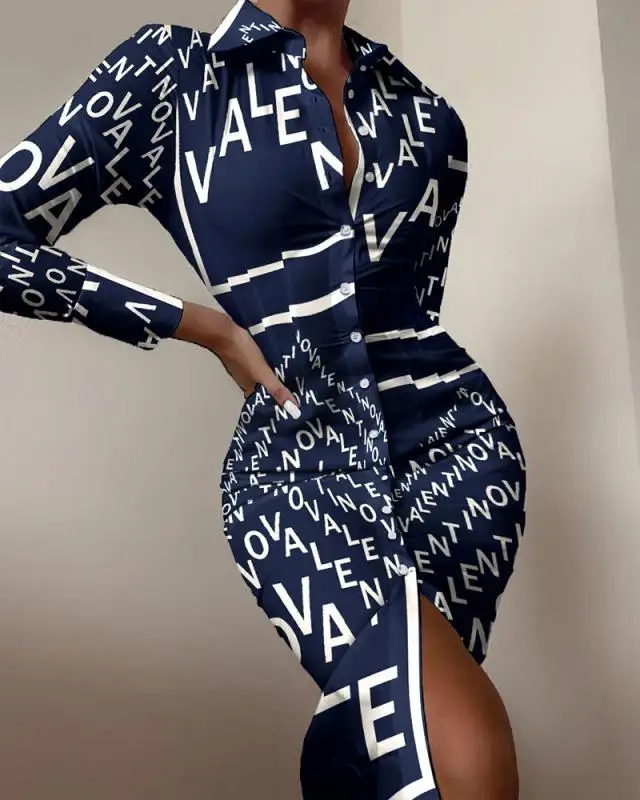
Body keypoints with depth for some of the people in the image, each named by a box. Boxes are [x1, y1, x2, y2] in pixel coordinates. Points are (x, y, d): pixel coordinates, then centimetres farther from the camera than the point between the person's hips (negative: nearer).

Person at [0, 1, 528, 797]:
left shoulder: (428, 117, 13)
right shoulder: (170, 72, 3)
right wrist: (204, 325, -3)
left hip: (455, 445, 4)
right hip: (292, 468, -3)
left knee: (363, 736, 2)